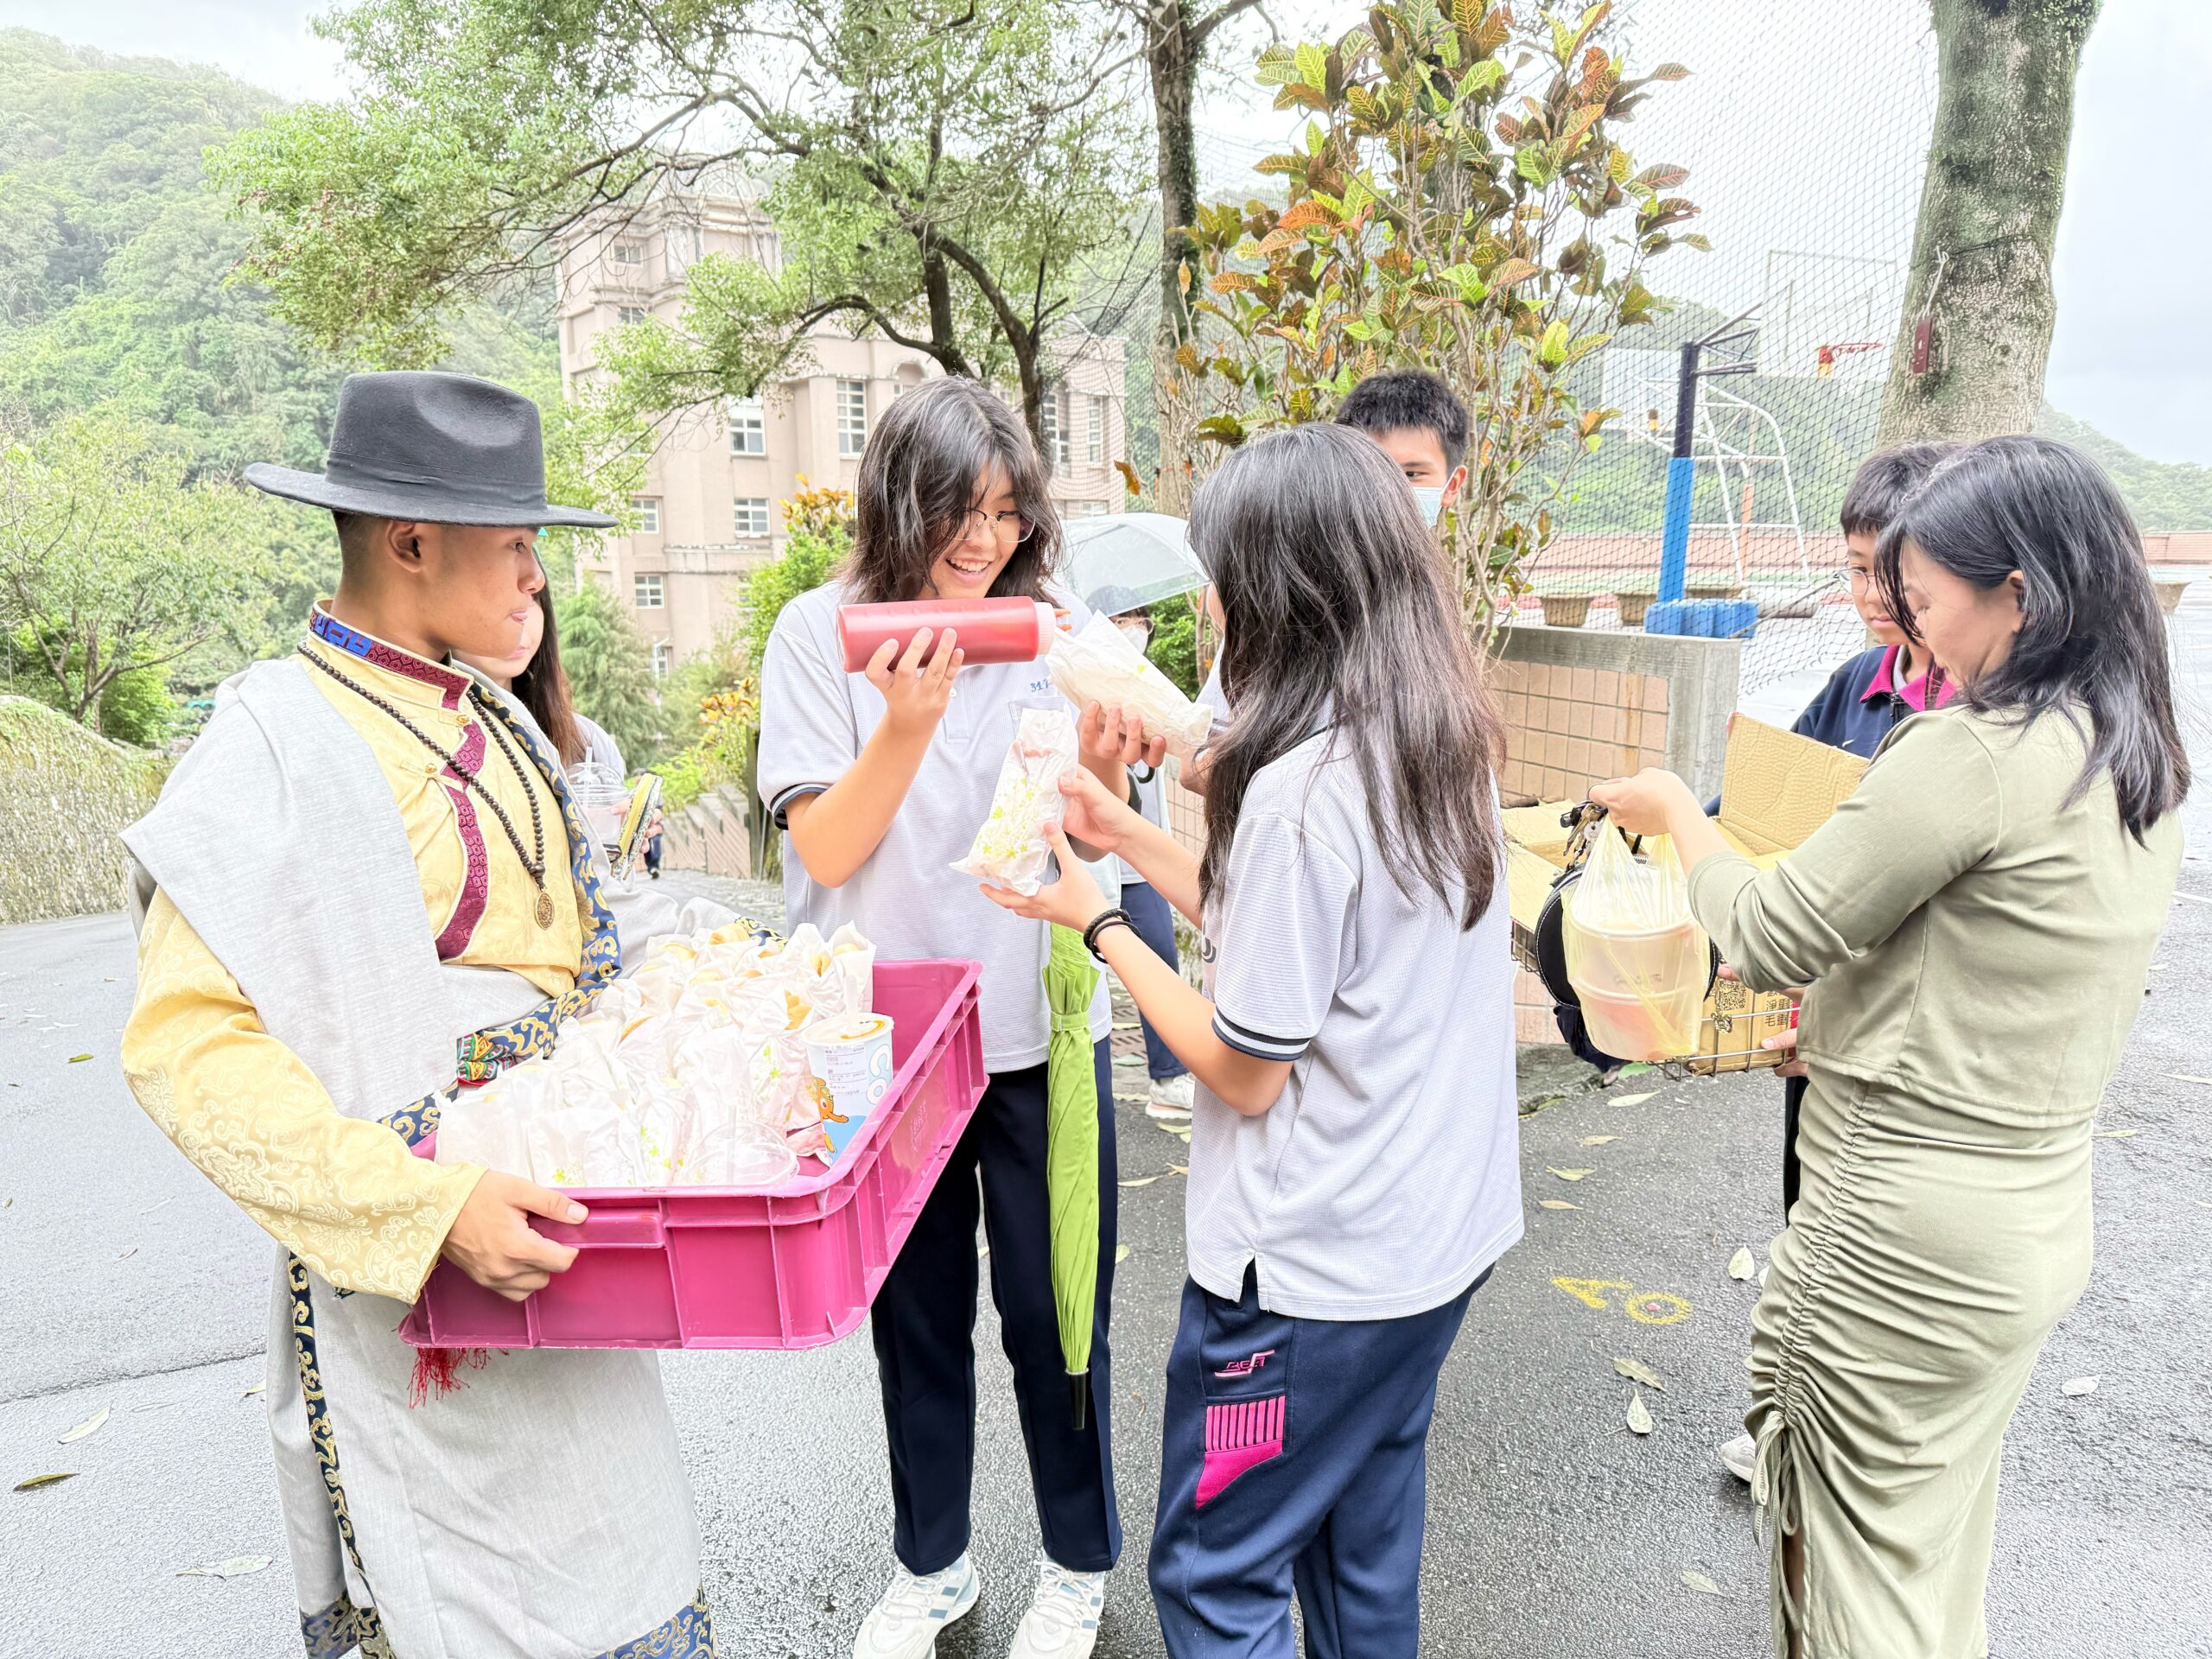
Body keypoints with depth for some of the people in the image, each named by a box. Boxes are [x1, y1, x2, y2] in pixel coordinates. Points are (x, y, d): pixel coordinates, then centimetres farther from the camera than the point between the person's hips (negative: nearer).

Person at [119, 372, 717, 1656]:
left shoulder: (493, 719, 7)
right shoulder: (281, 743, -16)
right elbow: (187, 1045, -21)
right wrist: (433, 1210, -27)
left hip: (548, 1228, 7)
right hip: (416, 1260, -7)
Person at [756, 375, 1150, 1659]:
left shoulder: (1058, 622, -2)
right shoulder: (824, 632, -5)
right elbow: (825, 850, -10)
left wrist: (1103, 771, -23)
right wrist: (907, 724, -25)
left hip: (1040, 1029, 0)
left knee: (1053, 1314, 11)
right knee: (915, 1314, 17)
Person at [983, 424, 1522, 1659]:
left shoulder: (1298, 791, -26)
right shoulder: (1453, 746, 0)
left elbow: (1246, 1072, -18)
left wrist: (1096, 921, -9)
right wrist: (1129, 837, 7)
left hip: (1311, 1270, -8)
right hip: (1442, 1230, 9)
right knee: (1368, 1554, 26)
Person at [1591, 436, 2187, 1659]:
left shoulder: (1974, 752, -23)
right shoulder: (2146, 770, 5)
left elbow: (1764, 938, -17)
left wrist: (1674, 809, -1)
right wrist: (1856, 1020, 16)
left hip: (1907, 1229, -9)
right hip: (2041, 1218, 9)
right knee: (1938, 1553, 25)